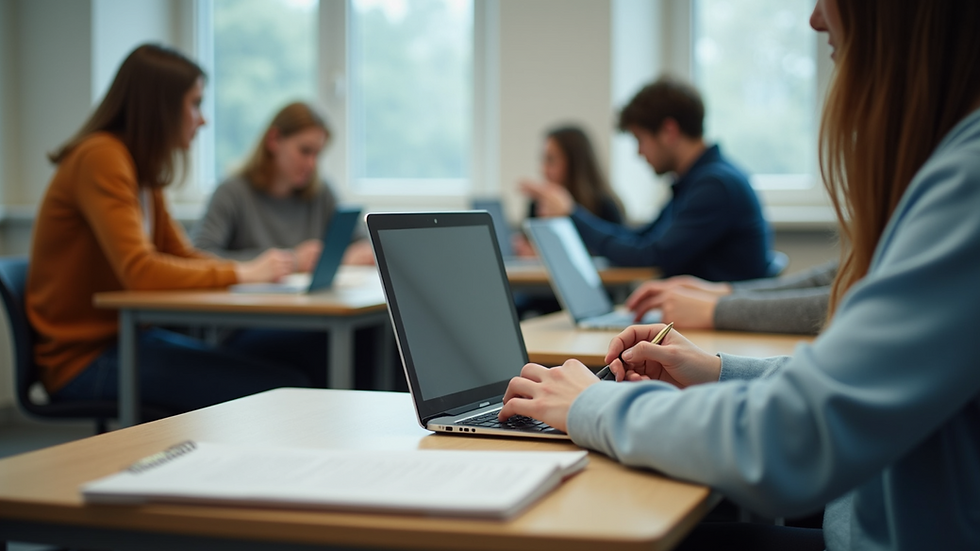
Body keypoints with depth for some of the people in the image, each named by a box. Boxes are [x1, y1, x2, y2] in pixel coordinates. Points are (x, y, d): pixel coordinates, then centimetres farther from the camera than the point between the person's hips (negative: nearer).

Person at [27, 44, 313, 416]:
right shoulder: (100, 158, -16)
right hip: (84, 355, -9)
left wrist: (266, 266, 0)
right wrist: (242, 272, -17)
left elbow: (184, 256, 16)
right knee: (284, 386, -20)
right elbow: (140, 271, -25)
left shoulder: (143, 169, 13)